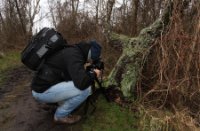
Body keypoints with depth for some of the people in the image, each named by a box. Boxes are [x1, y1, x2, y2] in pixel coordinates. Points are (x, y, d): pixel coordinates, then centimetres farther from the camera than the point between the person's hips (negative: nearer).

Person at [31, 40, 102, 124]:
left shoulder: (72, 50, 12)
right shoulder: (74, 55, -19)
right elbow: (82, 83, -32)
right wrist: (94, 74, -11)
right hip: (43, 91, -10)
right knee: (85, 89, -17)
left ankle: (51, 102, 17)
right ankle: (61, 115, 2)